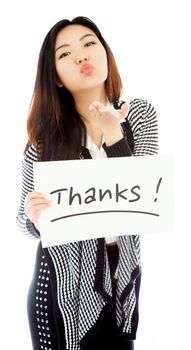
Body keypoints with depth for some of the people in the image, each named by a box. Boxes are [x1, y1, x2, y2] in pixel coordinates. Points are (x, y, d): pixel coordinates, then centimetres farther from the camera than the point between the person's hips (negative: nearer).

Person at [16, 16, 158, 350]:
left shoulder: (141, 115, -2)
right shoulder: (45, 133, -7)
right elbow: (24, 219, 0)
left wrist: (113, 136, -17)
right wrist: (34, 218, -21)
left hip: (121, 280, 2)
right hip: (62, 282, -1)